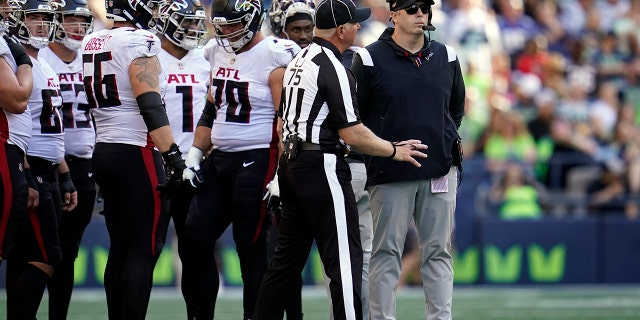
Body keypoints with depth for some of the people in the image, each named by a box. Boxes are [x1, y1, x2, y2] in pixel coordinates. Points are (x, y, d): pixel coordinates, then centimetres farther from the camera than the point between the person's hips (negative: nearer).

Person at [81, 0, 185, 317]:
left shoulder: (92, 43, 13)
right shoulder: (139, 42, -12)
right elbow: (150, 104, -20)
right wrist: (171, 154, -22)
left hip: (103, 151, 8)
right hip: (137, 155, -8)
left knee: (120, 247, 12)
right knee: (144, 251, -6)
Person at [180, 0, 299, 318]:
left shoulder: (273, 57, -11)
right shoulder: (218, 54, 12)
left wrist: (282, 175, -19)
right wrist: (193, 158, 14)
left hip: (256, 161, -8)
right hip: (219, 160, 8)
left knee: (252, 249, -3)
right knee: (196, 239, 4)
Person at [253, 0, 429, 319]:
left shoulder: (298, 61, 13)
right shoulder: (333, 68, -15)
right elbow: (351, 133, -18)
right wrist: (395, 151, -7)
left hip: (290, 162, 9)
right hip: (322, 168, -9)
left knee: (287, 257, 14)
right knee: (345, 259, -7)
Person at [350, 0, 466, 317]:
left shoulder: (445, 57, 9)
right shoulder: (370, 59, -4)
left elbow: (457, 107, 23)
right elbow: (353, 115, 1)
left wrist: (447, 141, 13)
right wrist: (384, 150, -2)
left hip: (440, 169, 4)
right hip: (389, 173, -4)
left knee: (438, 252, 5)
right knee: (386, 252, -1)